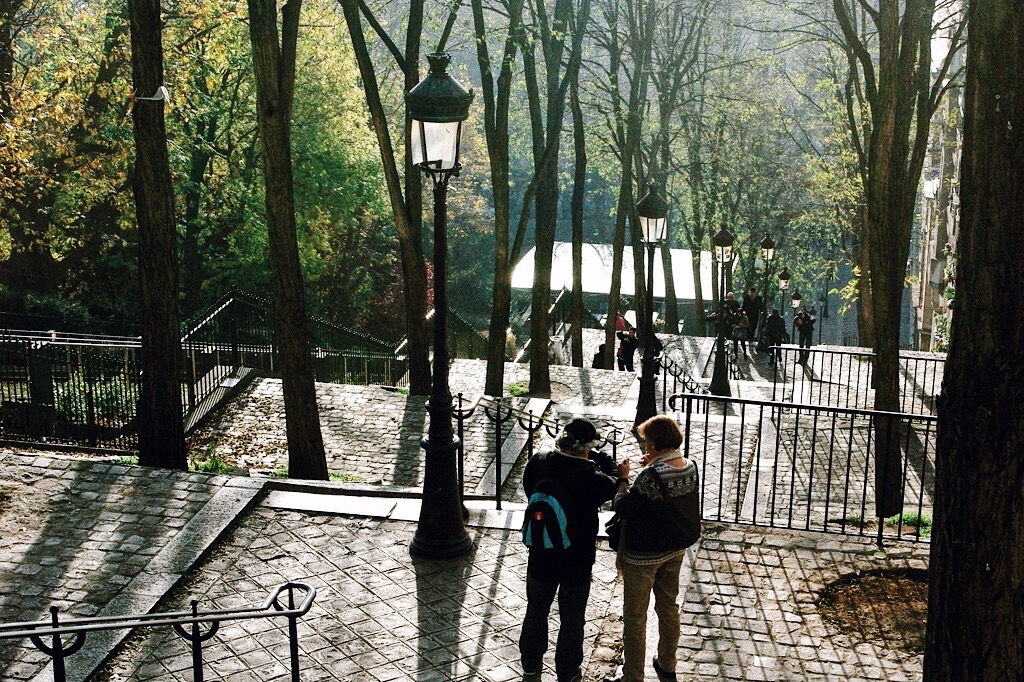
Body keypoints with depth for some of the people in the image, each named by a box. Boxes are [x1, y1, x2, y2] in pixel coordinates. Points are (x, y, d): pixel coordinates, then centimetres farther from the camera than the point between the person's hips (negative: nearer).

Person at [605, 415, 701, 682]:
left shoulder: (651, 476, -29)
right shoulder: (690, 467, -6)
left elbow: (622, 507, -22)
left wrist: (622, 479, -7)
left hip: (644, 554, -8)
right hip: (676, 549, 8)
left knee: (635, 616, 7)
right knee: (668, 606, 23)